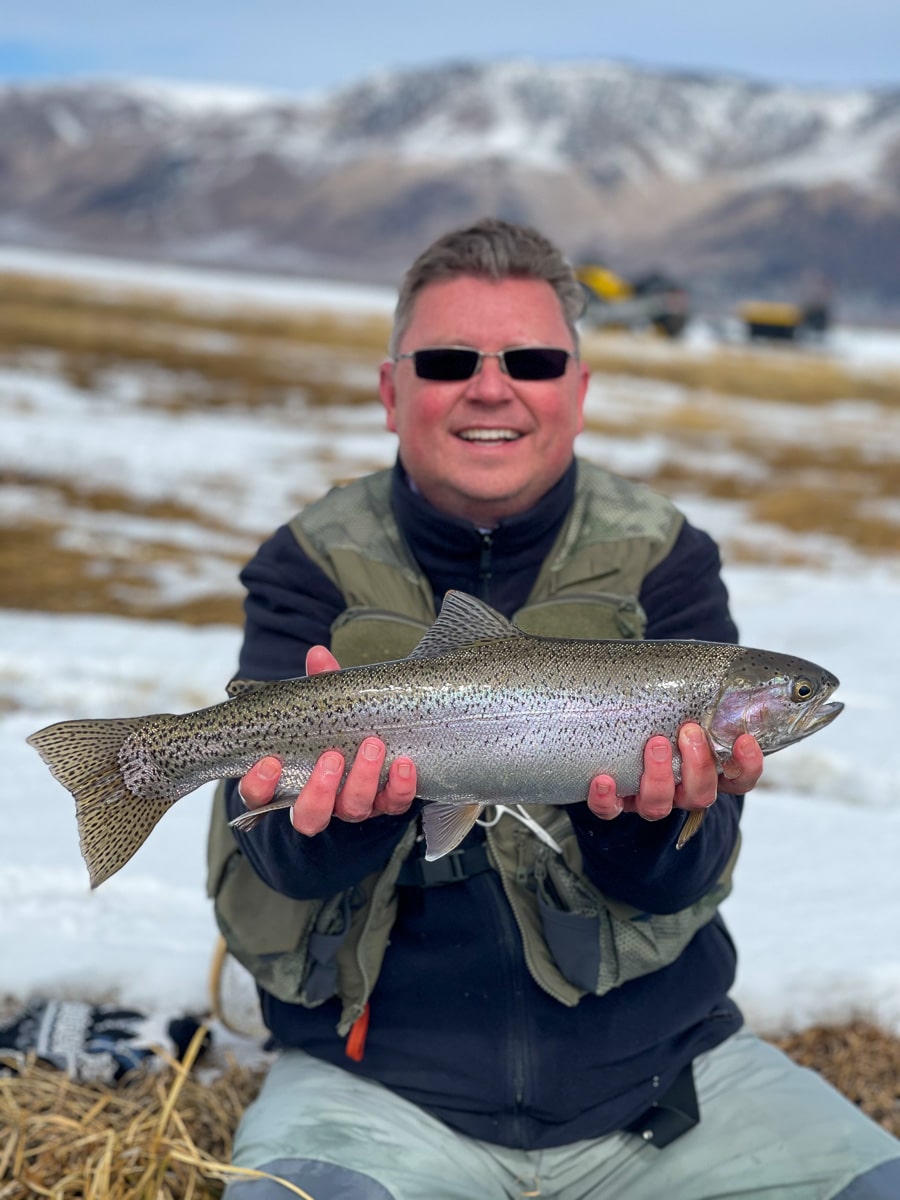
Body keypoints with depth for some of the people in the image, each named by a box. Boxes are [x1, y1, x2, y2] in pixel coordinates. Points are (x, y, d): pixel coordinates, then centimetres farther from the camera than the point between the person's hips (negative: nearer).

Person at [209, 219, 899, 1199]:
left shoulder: (660, 560, -1)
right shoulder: (313, 567, -3)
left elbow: (671, 885, -8)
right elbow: (286, 863, -12)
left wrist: (650, 812, -31)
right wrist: (350, 791, -34)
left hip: (653, 1071, 2)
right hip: (379, 1078, -1)